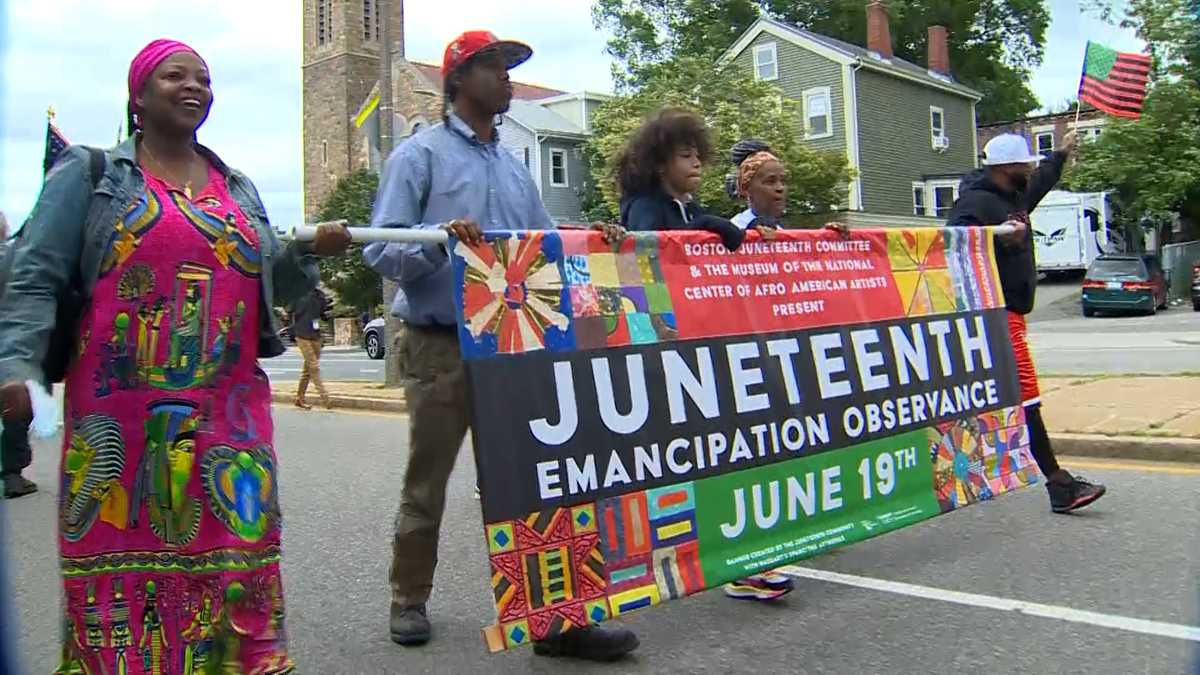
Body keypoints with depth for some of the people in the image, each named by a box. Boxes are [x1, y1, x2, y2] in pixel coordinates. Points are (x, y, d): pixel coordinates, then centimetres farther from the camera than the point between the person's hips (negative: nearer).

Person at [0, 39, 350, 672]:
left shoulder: (239, 189, 18)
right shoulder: (90, 174, 6)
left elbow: (268, 286, 21)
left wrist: (308, 251, 3)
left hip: (229, 415, 3)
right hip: (121, 414, -3)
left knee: (231, 559, 3)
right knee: (124, 560, 3)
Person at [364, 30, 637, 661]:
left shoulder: (515, 168, 17)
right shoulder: (420, 155, -1)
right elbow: (382, 250, -8)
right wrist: (438, 239, -26)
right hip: (440, 347, -4)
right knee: (427, 482, 9)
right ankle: (410, 602, 28)